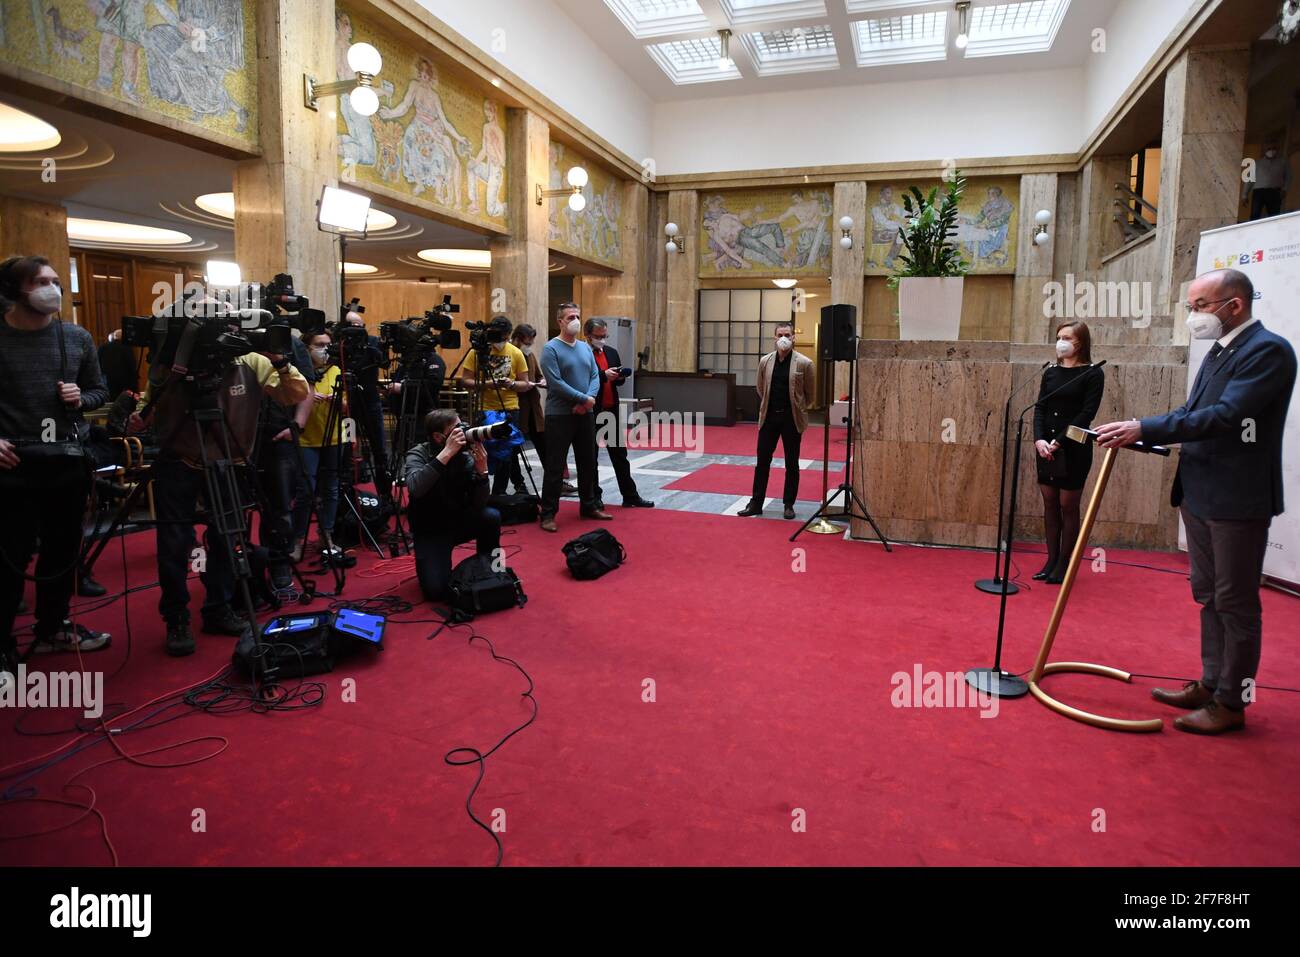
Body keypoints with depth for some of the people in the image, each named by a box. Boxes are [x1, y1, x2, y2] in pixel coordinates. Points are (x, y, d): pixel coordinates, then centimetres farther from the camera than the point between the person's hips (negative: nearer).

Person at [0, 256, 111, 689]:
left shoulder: (78, 339, 6)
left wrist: (81, 398, -6)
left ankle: (53, 628, 31)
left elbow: (99, 390, 16)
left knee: (62, 552, 15)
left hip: (68, 462, 4)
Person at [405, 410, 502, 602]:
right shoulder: (418, 454, -16)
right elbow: (415, 488, -38)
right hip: (429, 531, -3)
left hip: (459, 523, 3)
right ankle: (434, 562, 14)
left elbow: (478, 505, -16)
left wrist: (482, 470, -31)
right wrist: (446, 453, -41)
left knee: (491, 516, -27)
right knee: (436, 590, -22)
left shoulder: (466, 458, -10)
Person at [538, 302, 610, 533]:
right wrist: (584, 398, -16)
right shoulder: (551, 349, -9)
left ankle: (589, 506, 28)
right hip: (559, 416, -6)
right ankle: (548, 513, 5)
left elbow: (595, 376, 6)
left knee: (588, 463, 14)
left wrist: (589, 400, -12)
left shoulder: (585, 348, 12)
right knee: (555, 467, -2)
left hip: (586, 414, 7)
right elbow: (556, 383, -18)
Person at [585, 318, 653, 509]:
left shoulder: (612, 352, 11)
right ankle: (593, 497, 16)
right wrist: (604, 375, -26)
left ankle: (630, 496, 17)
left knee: (619, 454, 10)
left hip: (611, 410, 6)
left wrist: (620, 377, -6)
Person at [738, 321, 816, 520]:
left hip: (792, 419, -3)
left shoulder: (804, 363, -8)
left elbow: (810, 393, 3)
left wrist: (797, 409, 10)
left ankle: (789, 505, 17)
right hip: (769, 417, 3)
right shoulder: (765, 361, 2)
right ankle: (756, 503, 14)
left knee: (792, 464, 6)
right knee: (762, 461, 6)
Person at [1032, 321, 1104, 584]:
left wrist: (1059, 442, -18)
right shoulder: (1051, 372, 10)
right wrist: (1039, 439, -12)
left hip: (1074, 449, -5)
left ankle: (1064, 564, 11)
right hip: (1046, 447, 5)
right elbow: (1040, 408, 4)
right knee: (1049, 505, 8)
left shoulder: (1092, 374, -4)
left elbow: (1087, 413, -12)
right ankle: (1051, 560, 16)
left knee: (1068, 507, 2)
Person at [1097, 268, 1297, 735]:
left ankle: (1231, 702, 15)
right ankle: (1211, 684, 30)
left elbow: (1225, 415, -26)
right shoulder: (1220, 350, 12)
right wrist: (1135, 434, -4)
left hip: (1238, 500, -9)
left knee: (1235, 603, 3)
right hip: (1199, 494, 9)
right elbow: (1192, 411, 11)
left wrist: (1143, 428, -27)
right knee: (1209, 596, 17)